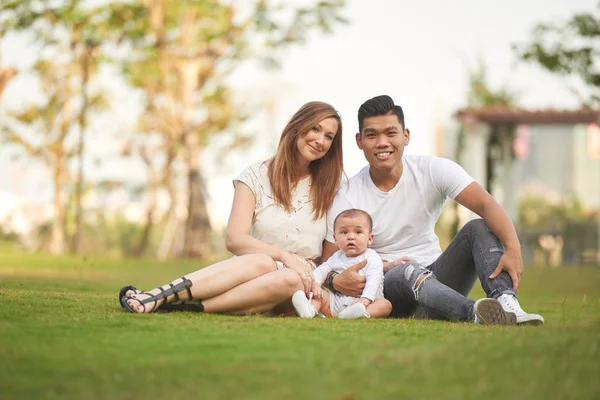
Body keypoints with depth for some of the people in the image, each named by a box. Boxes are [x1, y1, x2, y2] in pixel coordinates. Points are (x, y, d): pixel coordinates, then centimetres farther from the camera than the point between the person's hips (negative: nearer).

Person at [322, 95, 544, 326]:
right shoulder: (347, 199, -5)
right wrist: (336, 281, -30)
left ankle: (506, 305, -42)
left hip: (435, 280, 3)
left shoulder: (433, 170, -3)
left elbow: (486, 204, -17)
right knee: (408, 270, -36)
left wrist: (513, 248, -36)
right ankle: (476, 313, -61)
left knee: (480, 227, -18)